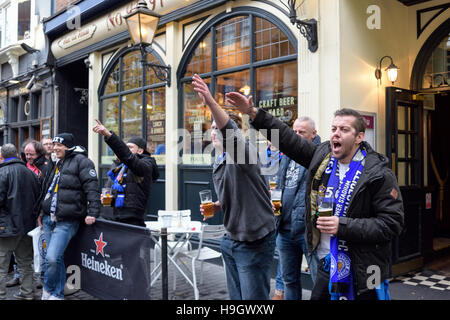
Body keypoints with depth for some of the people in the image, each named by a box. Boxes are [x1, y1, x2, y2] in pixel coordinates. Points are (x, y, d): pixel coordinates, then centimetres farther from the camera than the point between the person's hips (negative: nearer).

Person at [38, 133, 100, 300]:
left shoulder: (81, 161, -8)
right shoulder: (58, 164, 19)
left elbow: (92, 187, -15)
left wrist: (92, 212, -23)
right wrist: (43, 213, 28)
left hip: (66, 222, -8)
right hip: (49, 219, 8)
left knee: (52, 258, -15)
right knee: (56, 258, 12)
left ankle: (48, 290, 9)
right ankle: (57, 294, 24)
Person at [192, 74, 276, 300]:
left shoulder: (244, 152, -15)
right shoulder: (219, 163, 12)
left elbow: (230, 132, -38)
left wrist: (210, 101, -50)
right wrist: (217, 206, 6)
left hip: (254, 241, -9)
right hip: (231, 240, 9)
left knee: (254, 297, 1)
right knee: (236, 296, 18)